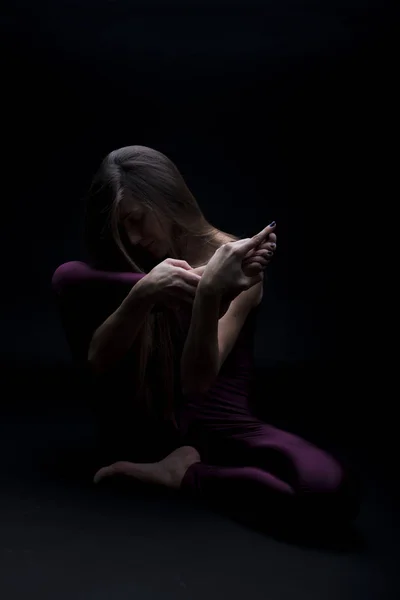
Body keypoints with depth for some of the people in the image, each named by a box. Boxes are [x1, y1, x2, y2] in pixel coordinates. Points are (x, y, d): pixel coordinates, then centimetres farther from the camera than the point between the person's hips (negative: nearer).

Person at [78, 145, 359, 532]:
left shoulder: (235, 263, -11)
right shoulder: (134, 266, 2)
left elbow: (197, 382, -22)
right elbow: (98, 360, -12)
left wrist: (209, 294, -38)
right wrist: (141, 294, -30)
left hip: (215, 423, -2)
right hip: (149, 417, 3)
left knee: (331, 488, -33)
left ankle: (178, 472, -12)